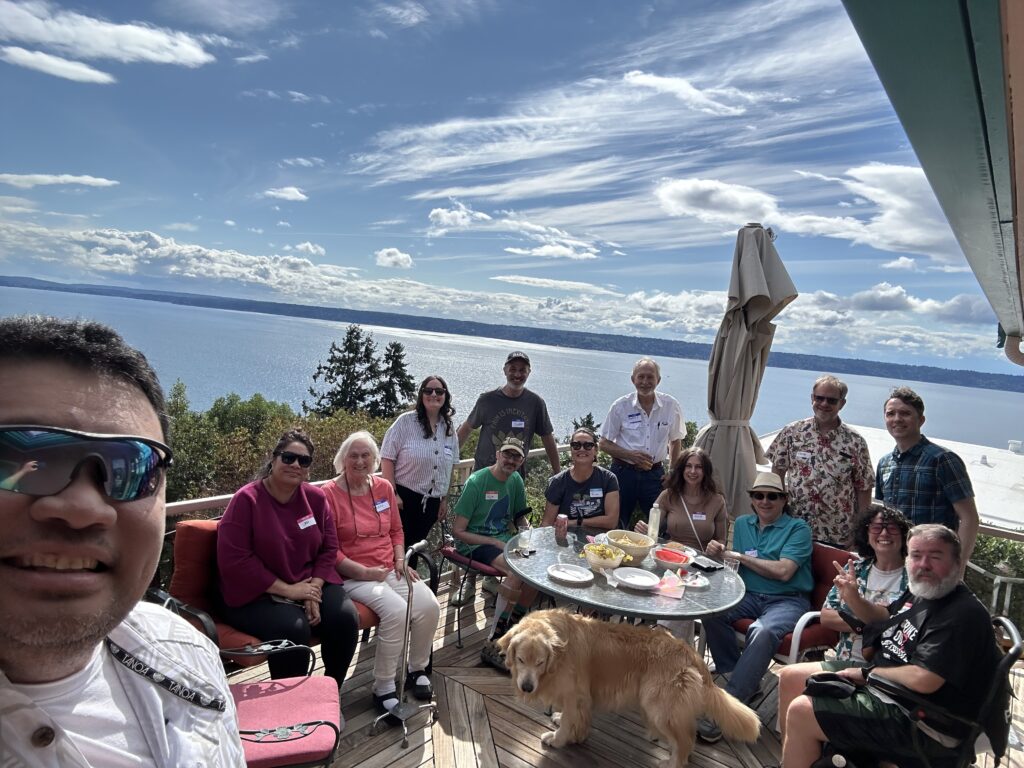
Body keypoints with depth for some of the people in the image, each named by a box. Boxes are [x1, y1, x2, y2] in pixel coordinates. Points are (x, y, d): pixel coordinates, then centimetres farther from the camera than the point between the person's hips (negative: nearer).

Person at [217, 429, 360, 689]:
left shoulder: (316, 498, 4)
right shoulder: (246, 499, -10)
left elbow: (329, 547, 7)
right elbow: (234, 560, -16)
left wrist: (314, 589, -11)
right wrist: (288, 590, -17)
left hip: (311, 585, 5)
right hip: (256, 594, -4)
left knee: (346, 617, -20)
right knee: (293, 628, -32)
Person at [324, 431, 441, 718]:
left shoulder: (384, 488, 8)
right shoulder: (330, 494, -9)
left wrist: (400, 561, 2)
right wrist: (364, 571, -15)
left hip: (389, 570, 6)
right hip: (353, 576, -5)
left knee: (429, 606, -16)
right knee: (397, 611, -29)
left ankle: (417, 668, 11)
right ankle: (383, 688, -9)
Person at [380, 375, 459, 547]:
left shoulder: (449, 428, 7)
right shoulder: (406, 421, -8)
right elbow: (387, 458, -9)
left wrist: (445, 499, 14)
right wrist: (392, 494, -13)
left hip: (432, 501, 5)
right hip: (403, 498, -4)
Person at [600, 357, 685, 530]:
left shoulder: (671, 405, -2)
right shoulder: (620, 406, -6)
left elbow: (676, 441, 12)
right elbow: (604, 444, -1)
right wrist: (630, 455, -16)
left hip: (655, 474, 1)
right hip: (623, 472, -1)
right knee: (616, 527, 8)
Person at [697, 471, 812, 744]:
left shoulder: (798, 528, 0)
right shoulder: (742, 523, 17)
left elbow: (783, 571, -13)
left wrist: (741, 556, -7)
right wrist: (719, 553, -10)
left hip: (787, 600, -5)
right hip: (749, 596, 5)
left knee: (762, 632, -37)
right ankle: (744, 681, -8)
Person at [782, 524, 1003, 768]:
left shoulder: (963, 614, -24)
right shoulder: (921, 592, 6)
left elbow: (923, 680, -31)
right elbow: (883, 621, 23)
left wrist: (868, 672, -14)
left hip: (918, 722, -10)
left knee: (801, 713, -20)